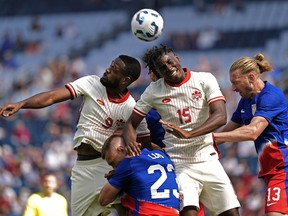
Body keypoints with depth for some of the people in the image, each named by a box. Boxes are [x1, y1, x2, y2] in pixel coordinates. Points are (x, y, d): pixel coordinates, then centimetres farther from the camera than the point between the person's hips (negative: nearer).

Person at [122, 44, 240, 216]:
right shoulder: (153, 91, 1)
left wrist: (189, 134, -30)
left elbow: (221, 116, -14)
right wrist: (130, 141, -18)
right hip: (178, 162, -1)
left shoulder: (205, 80, -3)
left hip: (208, 161, 2)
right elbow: (131, 124, 7)